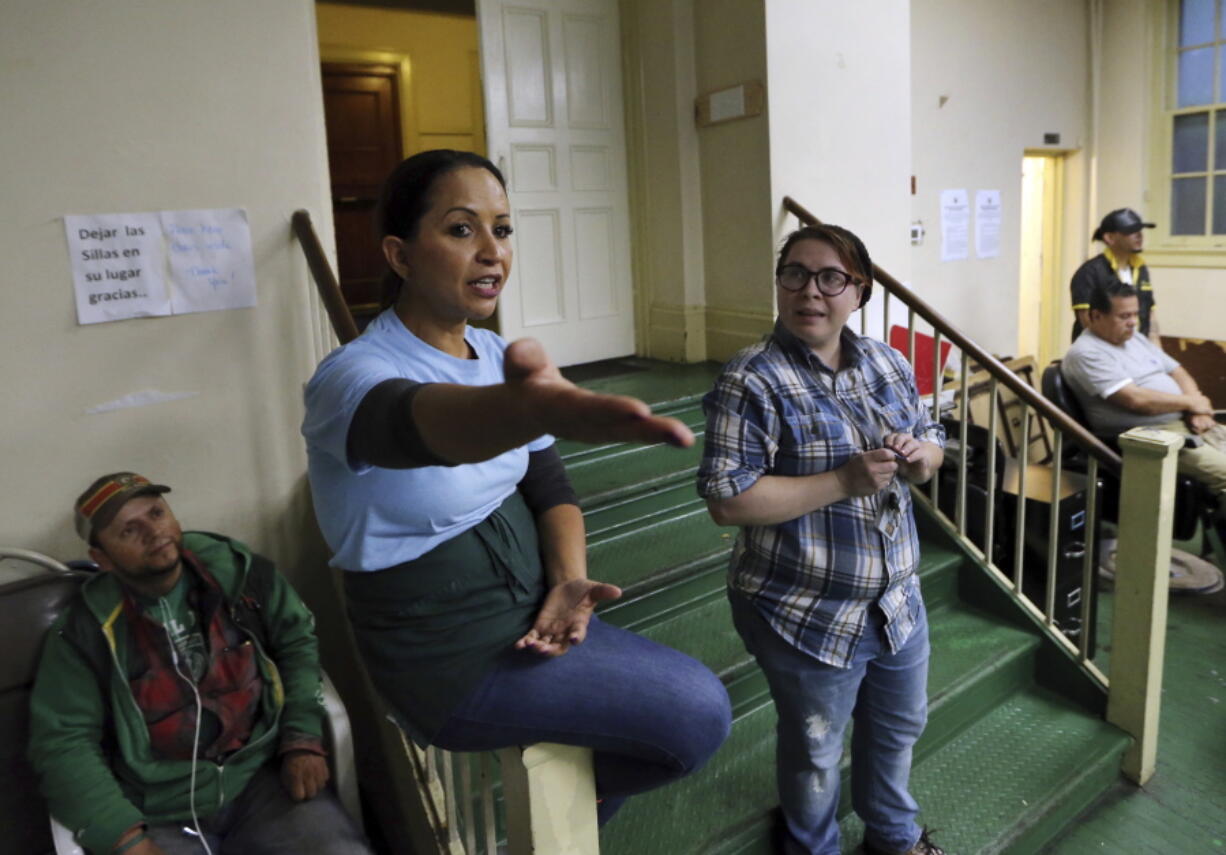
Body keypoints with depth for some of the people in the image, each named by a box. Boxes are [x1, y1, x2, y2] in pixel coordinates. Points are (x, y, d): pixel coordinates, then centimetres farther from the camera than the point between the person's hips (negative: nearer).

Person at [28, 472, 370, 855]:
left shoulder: (236, 570, -1)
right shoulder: (85, 632, -5)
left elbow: (297, 642, 6)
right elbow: (63, 743, -5)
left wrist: (302, 739, -4)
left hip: (263, 777, 0)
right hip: (160, 814, 0)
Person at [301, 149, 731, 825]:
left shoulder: (493, 354, 1)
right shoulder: (354, 376, -23)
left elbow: (549, 482, 5)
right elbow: (412, 423, -46)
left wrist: (567, 579, -13)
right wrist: (524, 409, -68)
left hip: (525, 616, 7)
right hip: (450, 662, -7)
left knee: (694, 698, 9)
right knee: (698, 712, -11)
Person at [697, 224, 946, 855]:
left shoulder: (887, 363, 1)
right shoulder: (751, 382, -20)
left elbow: (932, 445, 12)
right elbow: (727, 500, -25)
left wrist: (918, 454, -13)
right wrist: (845, 481, -28)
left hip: (897, 599, 7)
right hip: (808, 614, -6)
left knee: (899, 726, 28)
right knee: (815, 753, 16)